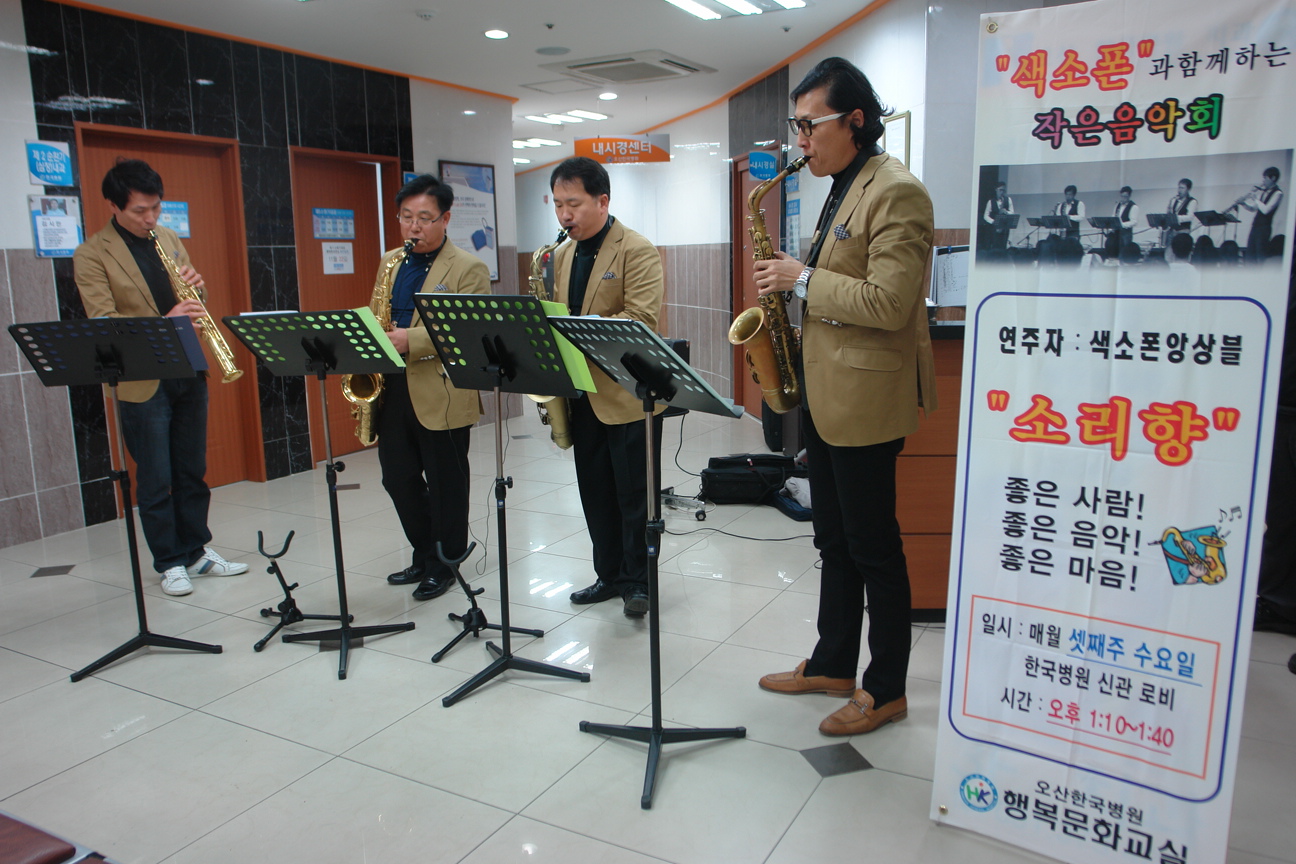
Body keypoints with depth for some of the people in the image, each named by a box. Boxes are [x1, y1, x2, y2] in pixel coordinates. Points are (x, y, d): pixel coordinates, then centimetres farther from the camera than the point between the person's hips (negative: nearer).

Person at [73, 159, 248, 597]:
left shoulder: (169, 239, 11)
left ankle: (196, 551, 26)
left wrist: (194, 285, -6)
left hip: (188, 373, 5)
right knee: (156, 481, 4)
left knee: (192, 472, 13)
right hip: (142, 383, -5)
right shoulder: (91, 255, -7)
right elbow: (103, 321, -15)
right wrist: (163, 323, -28)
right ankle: (169, 563, 17)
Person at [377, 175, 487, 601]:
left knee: (445, 483, 6)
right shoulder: (389, 263, 14)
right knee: (398, 479, 14)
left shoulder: (469, 269, -6)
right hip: (391, 391, 7)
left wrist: (412, 340, -26)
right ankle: (423, 555, 32)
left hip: (441, 395, -6)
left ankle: (446, 563, 23)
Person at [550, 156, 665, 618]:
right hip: (582, 394, 7)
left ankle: (639, 581, 16)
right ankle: (609, 574, 27)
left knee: (635, 494, 2)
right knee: (595, 492, 14)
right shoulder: (563, 255, 13)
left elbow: (641, 319, -22)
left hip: (628, 394, -7)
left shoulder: (638, 251, -10)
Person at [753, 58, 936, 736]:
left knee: (872, 545, 1)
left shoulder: (896, 192, -14)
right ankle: (832, 664, 30)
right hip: (823, 392, 10)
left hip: (865, 396, -10)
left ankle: (886, 689, 17)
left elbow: (888, 303, -23)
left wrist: (804, 280, -16)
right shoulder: (842, 190, 16)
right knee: (834, 540, 17)